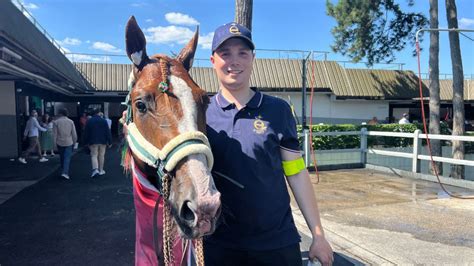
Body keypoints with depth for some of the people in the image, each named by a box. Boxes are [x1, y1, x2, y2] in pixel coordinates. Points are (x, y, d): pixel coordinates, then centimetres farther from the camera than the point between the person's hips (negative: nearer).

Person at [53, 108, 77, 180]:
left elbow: (54, 134, -5)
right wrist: (74, 141, 11)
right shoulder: (71, 121, -3)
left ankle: (63, 171, 29)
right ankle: (65, 172, -15)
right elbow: (74, 133, -1)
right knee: (67, 158, -3)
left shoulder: (56, 122, -5)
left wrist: (55, 142, 3)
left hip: (60, 142, 1)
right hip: (69, 142, -1)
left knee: (62, 158, 16)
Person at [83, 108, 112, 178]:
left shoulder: (89, 121, 0)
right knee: (101, 155, 9)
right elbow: (107, 132, -3)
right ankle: (101, 170, 16)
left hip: (93, 141, -1)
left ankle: (95, 169, -18)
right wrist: (109, 141, 0)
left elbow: (86, 132, 2)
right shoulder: (103, 120, -1)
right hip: (102, 141, 1)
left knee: (94, 155, 1)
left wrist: (86, 142, 10)